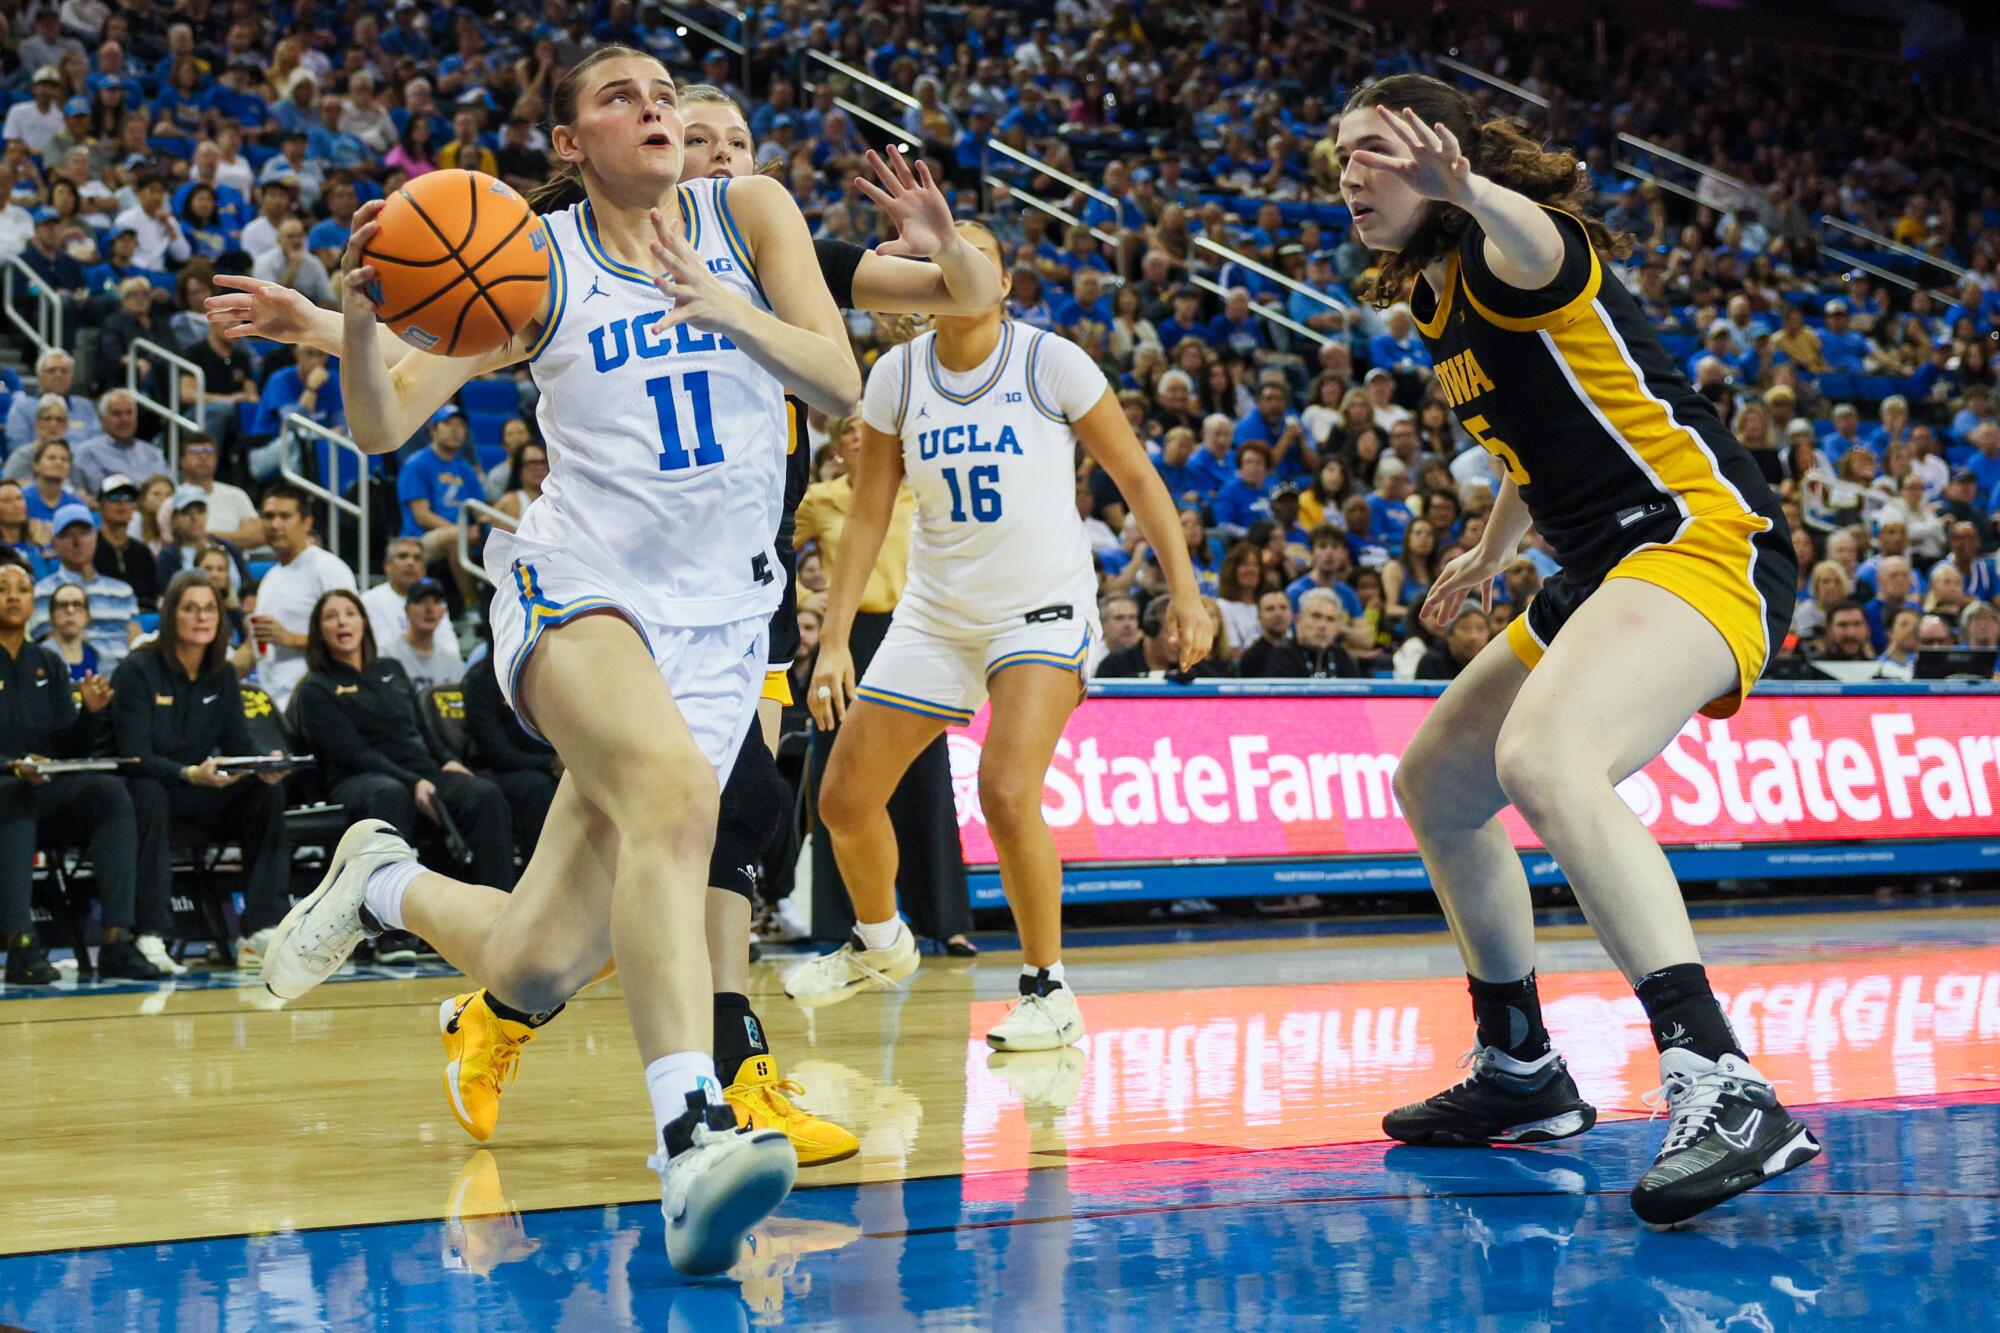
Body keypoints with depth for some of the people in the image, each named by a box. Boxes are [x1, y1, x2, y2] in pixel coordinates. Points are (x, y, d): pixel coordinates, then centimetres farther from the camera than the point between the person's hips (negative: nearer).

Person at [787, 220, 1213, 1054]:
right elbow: (868, 516, 5)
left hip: (1043, 608, -4)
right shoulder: (896, 377, 0)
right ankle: (880, 943, 36)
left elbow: (1136, 477, -2)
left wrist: (1184, 591, -7)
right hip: (936, 612, 4)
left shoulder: (1052, 364, -9)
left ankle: (1049, 991, -8)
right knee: (844, 803, 5)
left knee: (1007, 792, -25)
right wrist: (834, 640, -1)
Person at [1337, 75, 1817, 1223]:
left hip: (1702, 539, -11)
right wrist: (1489, 556, 38)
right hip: (1604, 571, 11)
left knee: (1543, 757, -36)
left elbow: (1539, 247, -40)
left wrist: (1469, 191, -60)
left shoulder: (1502, 255, -12)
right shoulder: (1437, 300, 18)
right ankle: (1523, 1080, 34)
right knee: (1435, 783, 20)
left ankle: (1723, 1092, -46)